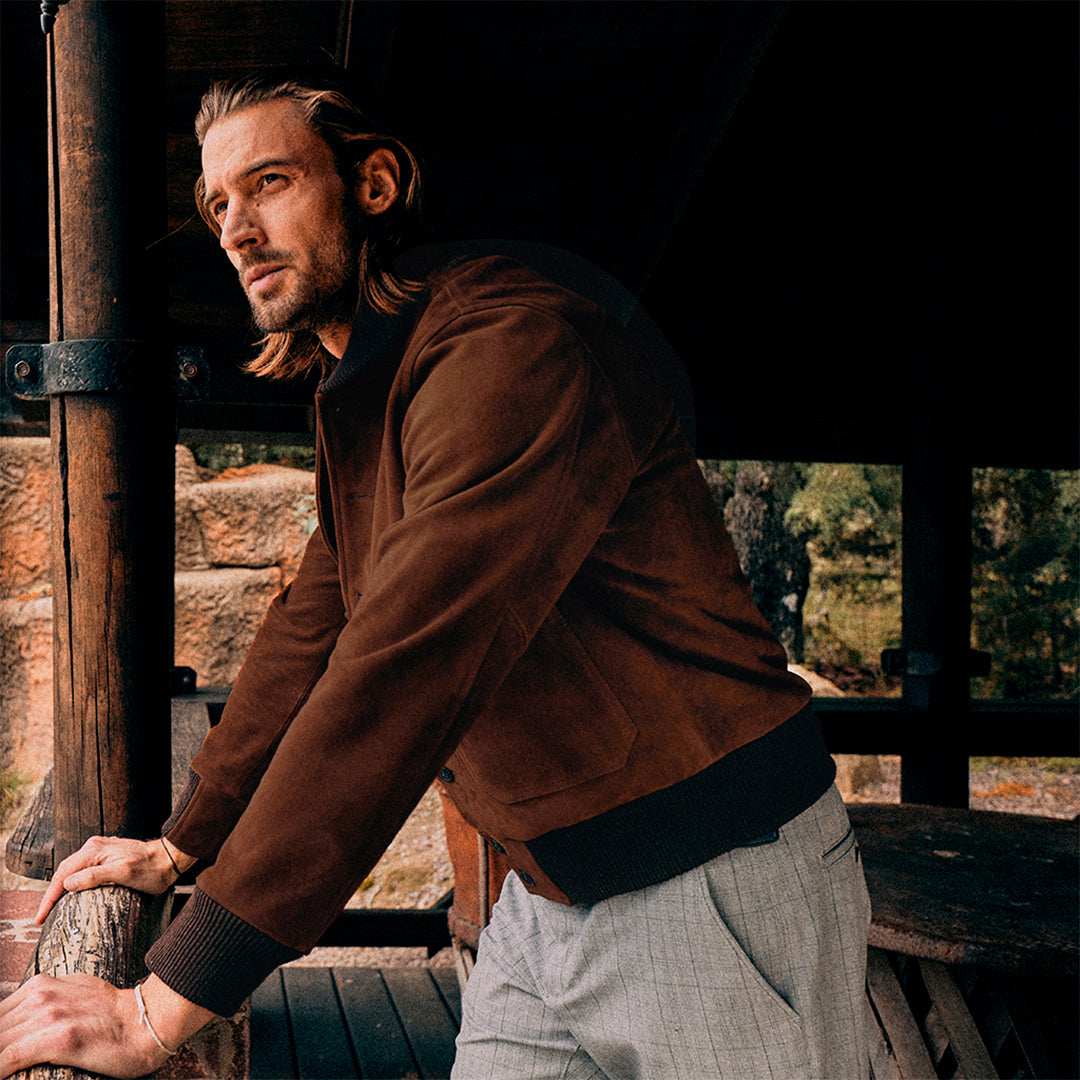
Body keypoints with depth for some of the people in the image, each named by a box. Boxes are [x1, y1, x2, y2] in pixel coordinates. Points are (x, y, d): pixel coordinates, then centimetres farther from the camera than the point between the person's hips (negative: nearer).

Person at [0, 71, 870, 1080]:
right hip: (546, 903, 8)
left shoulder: (514, 350, -24)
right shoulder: (355, 406, 10)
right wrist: (183, 844, 19)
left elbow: (401, 678, -32)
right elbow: (309, 635, 18)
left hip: (715, 889, -8)